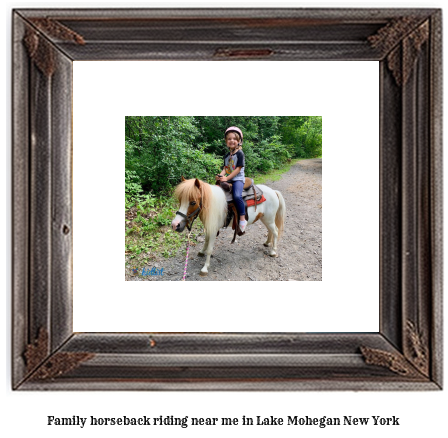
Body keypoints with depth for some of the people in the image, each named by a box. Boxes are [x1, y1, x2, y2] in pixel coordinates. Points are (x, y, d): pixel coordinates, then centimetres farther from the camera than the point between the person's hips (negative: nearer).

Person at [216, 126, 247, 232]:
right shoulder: (227, 155, 16)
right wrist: (220, 176, -9)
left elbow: (238, 169, -12)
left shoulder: (240, 154, -6)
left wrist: (227, 178, -18)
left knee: (237, 195, -32)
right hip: (227, 179, 8)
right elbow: (225, 168, 13)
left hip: (238, 179, -8)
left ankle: (242, 219, -26)